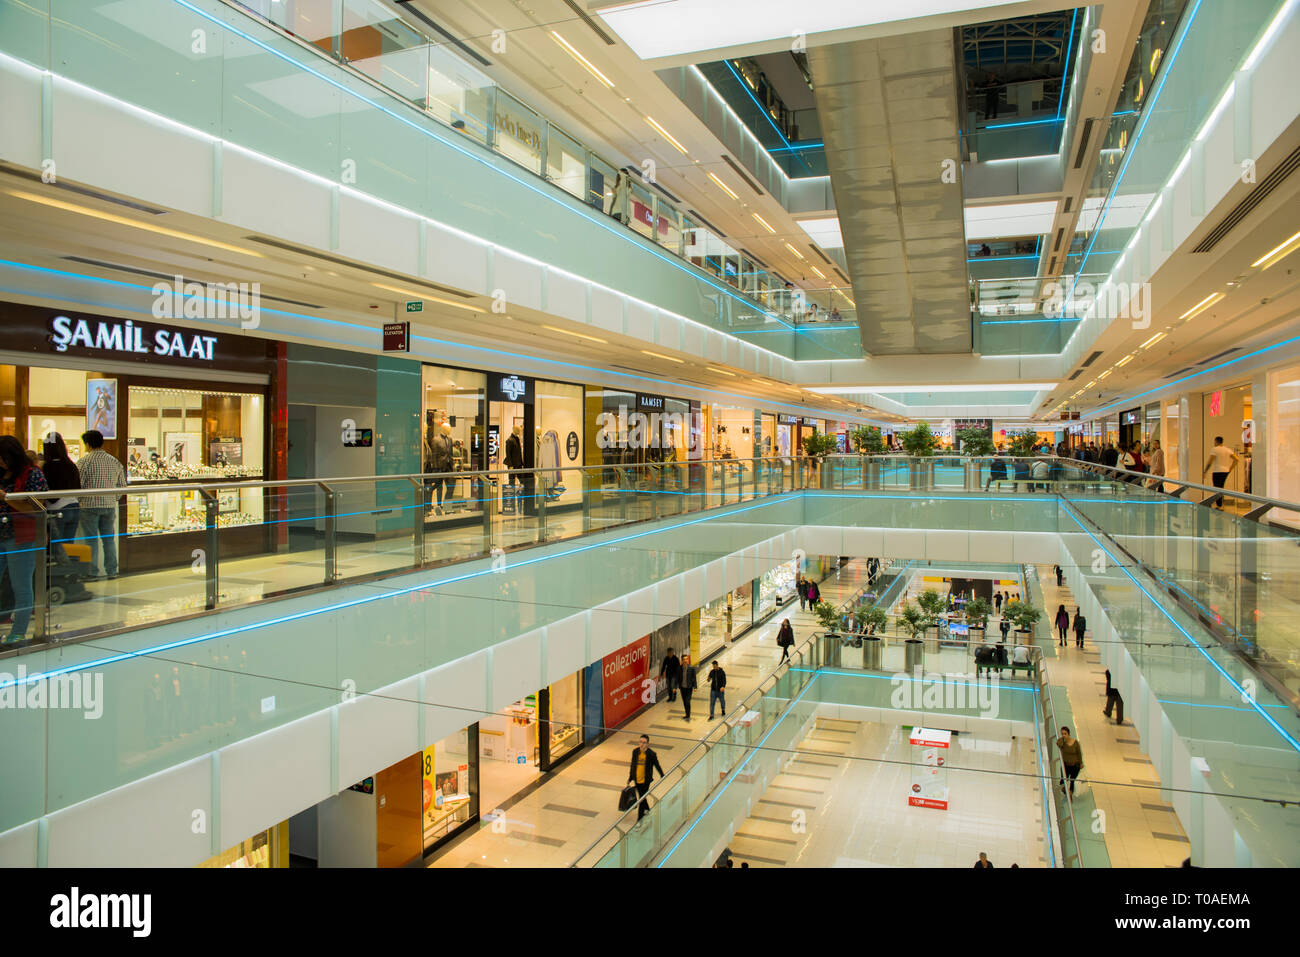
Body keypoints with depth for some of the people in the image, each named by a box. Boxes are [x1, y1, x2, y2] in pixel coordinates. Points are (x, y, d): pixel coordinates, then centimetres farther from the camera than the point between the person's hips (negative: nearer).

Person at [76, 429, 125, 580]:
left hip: (90, 505, -4)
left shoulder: (84, 461, -9)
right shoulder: (114, 461, 6)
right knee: (109, 538, 11)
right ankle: (111, 570, 14)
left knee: (91, 540, 2)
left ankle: (93, 571, 4)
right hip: (110, 505, 4)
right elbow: (121, 484, 9)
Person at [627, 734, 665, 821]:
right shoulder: (635, 751, -6)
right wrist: (630, 778, 12)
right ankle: (647, 810, 47)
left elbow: (657, 765, -2)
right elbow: (632, 765, 7)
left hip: (645, 780, -4)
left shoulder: (651, 754, -16)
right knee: (641, 797, 21)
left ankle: (640, 820, 8)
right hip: (637, 779, 4)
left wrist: (662, 776, 8)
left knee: (642, 799, -2)